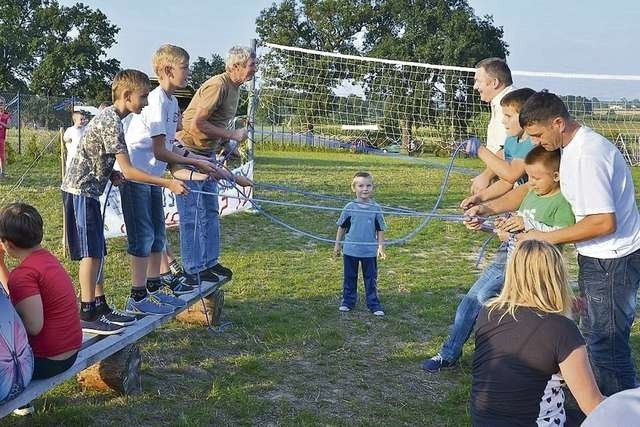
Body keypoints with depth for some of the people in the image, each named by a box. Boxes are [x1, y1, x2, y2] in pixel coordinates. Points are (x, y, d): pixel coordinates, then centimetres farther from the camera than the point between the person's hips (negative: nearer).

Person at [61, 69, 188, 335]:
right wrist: (169, 184, -20)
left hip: (86, 189, 10)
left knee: (96, 252, 10)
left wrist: (111, 174, 3)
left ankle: (100, 307, 16)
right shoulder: (112, 123, -19)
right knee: (90, 253, -7)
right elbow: (128, 171, -21)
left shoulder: (108, 116, 12)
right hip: (81, 190, -10)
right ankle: (87, 316, -3)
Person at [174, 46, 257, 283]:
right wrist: (232, 135, -21)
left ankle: (210, 262, 25)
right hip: (189, 153, -10)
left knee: (210, 212, 15)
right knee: (191, 216, -2)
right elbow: (197, 124, -26)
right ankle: (194, 269, 6)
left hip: (207, 154, 10)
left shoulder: (234, 87, 9)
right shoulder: (217, 86, -22)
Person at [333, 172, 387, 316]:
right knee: (350, 278, 12)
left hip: (370, 251, 0)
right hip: (350, 250, 0)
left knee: (371, 279, 7)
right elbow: (342, 227, 5)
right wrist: (337, 245, 7)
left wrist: (381, 247, -1)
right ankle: (347, 302, 24)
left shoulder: (376, 209, -3)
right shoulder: (349, 208, -4)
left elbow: (380, 230, 3)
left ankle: (374, 305, 15)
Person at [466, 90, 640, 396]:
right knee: (593, 336, 20)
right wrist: (488, 208, 3)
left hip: (612, 261, -11)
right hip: (596, 257, 11)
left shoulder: (587, 156, -26)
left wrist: (547, 237, -20)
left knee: (607, 344, -2)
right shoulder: (570, 147, 6)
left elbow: (605, 222, -28)